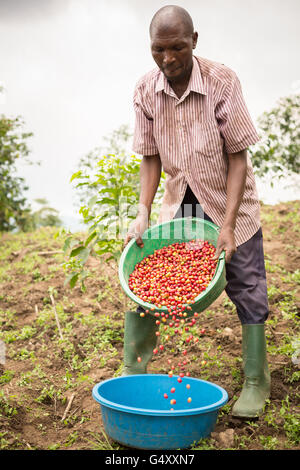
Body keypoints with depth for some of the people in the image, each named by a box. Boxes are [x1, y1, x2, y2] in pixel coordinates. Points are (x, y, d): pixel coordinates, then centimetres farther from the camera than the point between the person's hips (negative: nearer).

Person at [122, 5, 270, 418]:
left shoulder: (223, 82, -20)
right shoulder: (145, 91, -10)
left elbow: (238, 156, -18)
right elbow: (150, 158, -3)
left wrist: (228, 223, -24)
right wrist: (143, 213, -14)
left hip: (228, 198, -3)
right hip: (179, 200, 3)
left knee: (247, 287, -2)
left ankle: (256, 383, 14)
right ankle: (132, 373, 13)